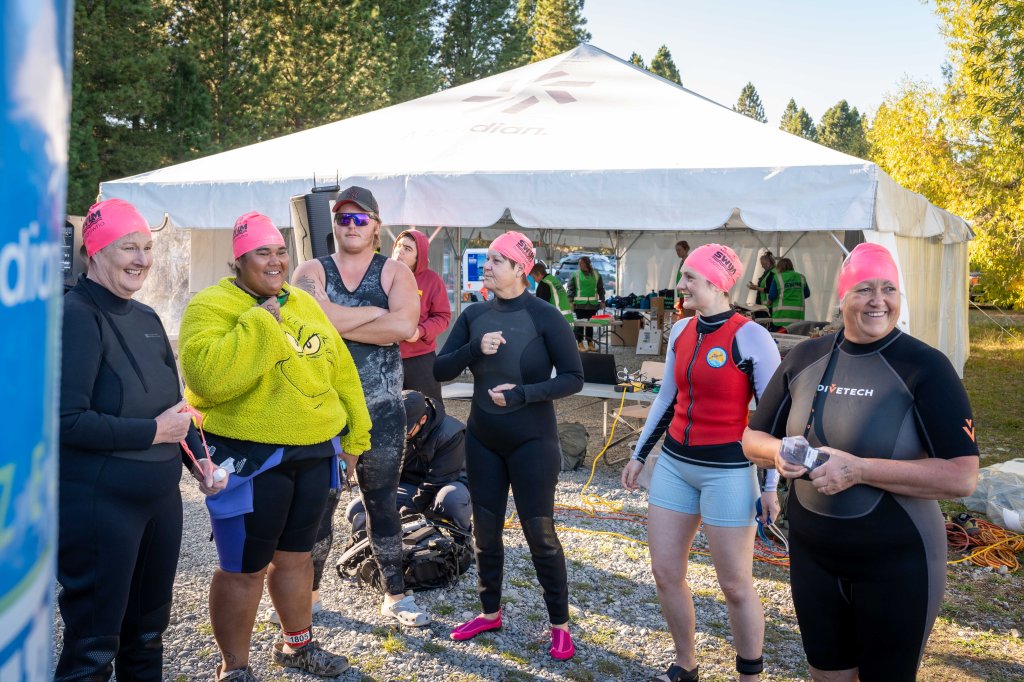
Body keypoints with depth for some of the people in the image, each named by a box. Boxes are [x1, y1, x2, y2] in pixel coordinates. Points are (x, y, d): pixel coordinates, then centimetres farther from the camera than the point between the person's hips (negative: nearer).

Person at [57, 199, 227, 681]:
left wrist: (200, 461, 7)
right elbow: (67, 420, -23)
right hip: (98, 504, -8)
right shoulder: (77, 316, -15)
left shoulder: (147, 319, 10)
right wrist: (152, 432, -17)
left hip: (160, 498, 8)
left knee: (148, 633, 19)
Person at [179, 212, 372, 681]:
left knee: (296, 554, 20)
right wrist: (260, 322, -24)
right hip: (250, 457, -6)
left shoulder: (303, 304, 11)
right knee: (244, 567, 4)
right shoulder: (211, 306, -11)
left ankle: (297, 644, 39)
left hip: (313, 453, 7)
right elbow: (208, 377, -28)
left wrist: (356, 431, 14)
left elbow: (340, 369, 16)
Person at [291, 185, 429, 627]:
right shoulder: (311, 272, 2)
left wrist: (337, 322, -17)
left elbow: (404, 326, -18)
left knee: (382, 503, 12)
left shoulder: (395, 273, 1)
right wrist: (375, 312, -15)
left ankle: (395, 595, 23)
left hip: (381, 410, 0)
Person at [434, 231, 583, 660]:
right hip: (482, 440, 5)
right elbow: (440, 370, -2)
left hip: (532, 442, -5)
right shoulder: (474, 315, -1)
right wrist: (475, 349, -20)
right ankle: (490, 612, 32)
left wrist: (522, 393, -24)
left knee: (540, 533, 2)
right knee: (485, 529, 14)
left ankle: (560, 624, 17)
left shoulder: (544, 316, -13)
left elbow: (573, 378, -13)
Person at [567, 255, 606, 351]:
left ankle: (590, 343, 17)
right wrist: (571, 301, -8)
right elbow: (571, 289, -1)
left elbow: (600, 289, 14)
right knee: (579, 324, -1)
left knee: (590, 324, 9)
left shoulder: (596, 274, 9)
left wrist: (602, 301, 10)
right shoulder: (575, 274, 1)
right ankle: (580, 343, 5)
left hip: (592, 304, 3)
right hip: (580, 304, -3)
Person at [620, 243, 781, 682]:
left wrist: (772, 485, -10)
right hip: (674, 464, 7)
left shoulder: (751, 337, -13)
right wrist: (639, 455, 18)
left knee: (736, 586, 3)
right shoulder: (681, 331, 6)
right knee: (665, 572, 11)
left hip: (728, 471, -6)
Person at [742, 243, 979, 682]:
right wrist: (779, 453, -15)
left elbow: (962, 476, -21)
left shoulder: (925, 367, -14)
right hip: (811, 554, 4)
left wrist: (859, 469, -28)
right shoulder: (805, 358, 0)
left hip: (896, 563, -4)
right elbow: (753, 439, 8)